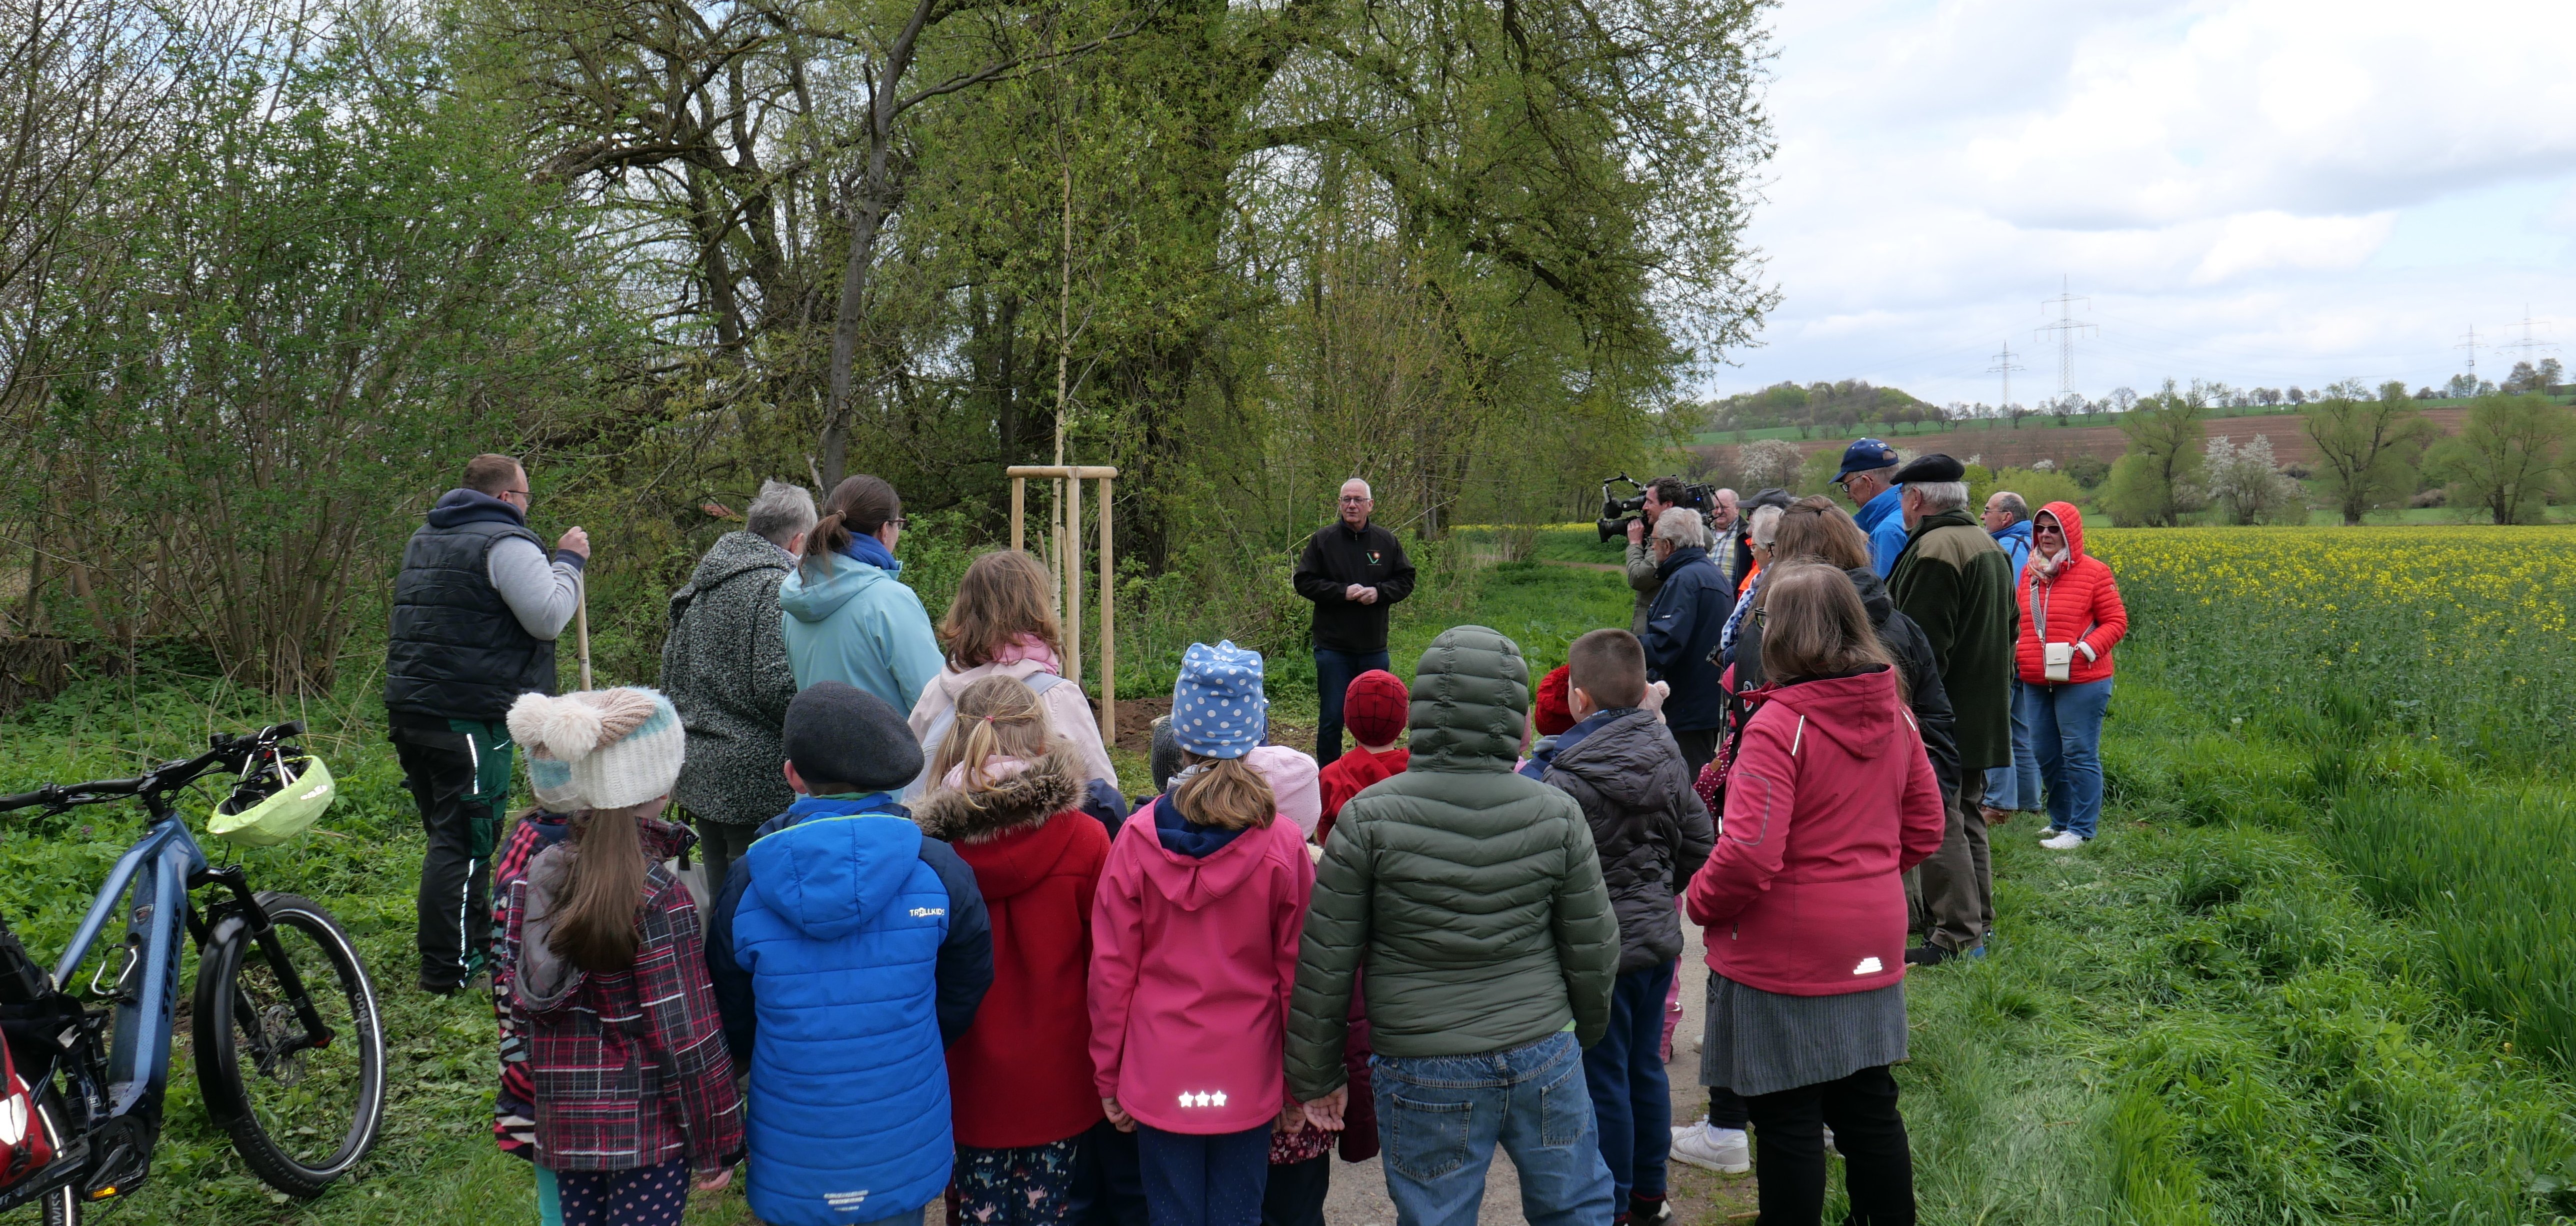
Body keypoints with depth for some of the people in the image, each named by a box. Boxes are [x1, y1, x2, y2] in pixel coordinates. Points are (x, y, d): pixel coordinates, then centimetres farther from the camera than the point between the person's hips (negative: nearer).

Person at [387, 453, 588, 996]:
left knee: (447, 832, 18)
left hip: (409, 707, 9)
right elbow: (549, 617, -18)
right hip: (469, 717, -9)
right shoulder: (505, 544, -11)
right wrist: (569, 563, -3)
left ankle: (479, 944, 30)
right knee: (464, 841, -4)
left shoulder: (424, 539, 19)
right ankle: (447, 968, -2)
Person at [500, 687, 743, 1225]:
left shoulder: (540, 872, -2)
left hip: (563, 1120, 6)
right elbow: (685, 1035, -17)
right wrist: (717, 1144, -7)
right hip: (645, 1129, -6)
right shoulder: (659, 896, -20)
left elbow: (519, 1000, 6)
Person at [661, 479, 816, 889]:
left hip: (698, 773, 9)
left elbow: (670, 673, 21)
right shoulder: (775, 586, -14)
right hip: (755, 778, -9)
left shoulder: (701, 586, 14)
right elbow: (775, 687, -21)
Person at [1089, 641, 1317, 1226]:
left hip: (1158, 1076, 0)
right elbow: (1296, 975, -3)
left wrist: (1109, 1076, 8)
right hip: (1248, 1078, 0)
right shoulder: (1282, 845, -10)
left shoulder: (1138, 838, -9)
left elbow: (1111, 969, -4)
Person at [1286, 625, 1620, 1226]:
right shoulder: (1556, 814, -6)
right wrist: (1585, 1032, 22)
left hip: (1426, 1078, -2)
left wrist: (1316, 1076, 5)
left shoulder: (1369, 818, -12)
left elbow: (1325, 965, -8)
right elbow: (1594, 950, 2)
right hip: (1544, 1060, 2)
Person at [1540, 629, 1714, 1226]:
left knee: (1602, 1082, 5)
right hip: (1659, 938, 8)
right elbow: (1699, 845, 9)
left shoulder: (1568, 779, -22)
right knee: (1646, 1069, 19)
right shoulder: (1667, 757, 1)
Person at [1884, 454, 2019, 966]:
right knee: (1966, 818, 18)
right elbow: (2005, 638, 22)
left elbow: (1920, 649, -22)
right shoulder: (1989, 546, 15)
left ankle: (1957, 936, -5)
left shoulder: (1934, 552, -18)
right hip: (1981, 720, 10)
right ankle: (1978, 921, 27)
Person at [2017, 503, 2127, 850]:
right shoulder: (2031, 572, 11)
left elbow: (2116, 623, -4)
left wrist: (2085, 650, -18)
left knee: (2080, 755, -2)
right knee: (2046, 754, 12)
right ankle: (2060, 821, 27)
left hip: (2081, 682, -6)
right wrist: (2017, 653, 6)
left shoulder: (2094, 572, -5)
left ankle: (2081, 830, 6)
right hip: (2035, 682, 6)